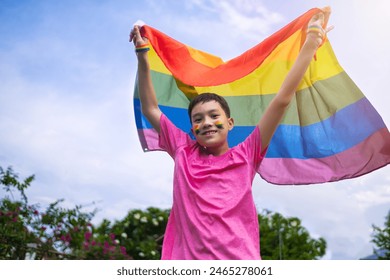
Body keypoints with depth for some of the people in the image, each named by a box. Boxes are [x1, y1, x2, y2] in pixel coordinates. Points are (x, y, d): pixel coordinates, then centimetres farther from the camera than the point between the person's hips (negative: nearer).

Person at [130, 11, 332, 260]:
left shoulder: (246, 155, 8)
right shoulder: (183, 153, 13)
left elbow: (282, 100, 6)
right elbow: (150, 109, 20)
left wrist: (311, 42, 8)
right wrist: (142, 55, 19)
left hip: (240, 259, -1)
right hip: (187, 258, 1)